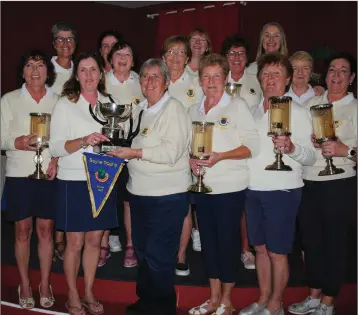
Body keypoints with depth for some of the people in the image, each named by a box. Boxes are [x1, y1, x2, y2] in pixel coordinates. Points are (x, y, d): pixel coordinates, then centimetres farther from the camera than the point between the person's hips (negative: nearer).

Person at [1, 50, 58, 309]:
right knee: (23, 230, 8)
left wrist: (58, 159, -9)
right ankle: (25, 285, 22)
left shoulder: (58, 101, 5)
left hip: (50, 174, 1)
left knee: (46, 230, 7)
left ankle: (45, 285, 20)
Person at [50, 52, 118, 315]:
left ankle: (89, 292, 26)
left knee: (95, 239, 11)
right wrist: (84, 141, -26)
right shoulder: (65, 104, -3)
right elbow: (56, 147, -10)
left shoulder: (108, 103, 9)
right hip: (74, 182, -4)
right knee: (75, 242, 3)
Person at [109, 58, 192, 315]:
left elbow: (170, 153, -21)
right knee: (143, 251, 19)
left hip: (168, 196, -8)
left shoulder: (173, 109, -12)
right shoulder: (143, 109, 13)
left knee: (158, 255, -1)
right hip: (140, 192, 8)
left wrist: (134, 153, -17)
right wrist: (123, 151, 9)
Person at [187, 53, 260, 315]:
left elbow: (253, 145, -10)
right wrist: (192, 160, -4)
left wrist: (220, 156, -22)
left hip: (230, 187, -5)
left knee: (227, 242, 3)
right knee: (208, 242, 12)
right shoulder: (194, 110, 11)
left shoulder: (237, 106, -5)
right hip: (203, 186, 5)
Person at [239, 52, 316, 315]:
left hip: (282, 190, -5)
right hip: (253, 189, 6)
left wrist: (292, 148, -31)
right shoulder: (255, 111, 12)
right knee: (260, 248, 15)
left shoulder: (297, 112, -5)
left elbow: (311, 156, -11)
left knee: (277, 252, 3)